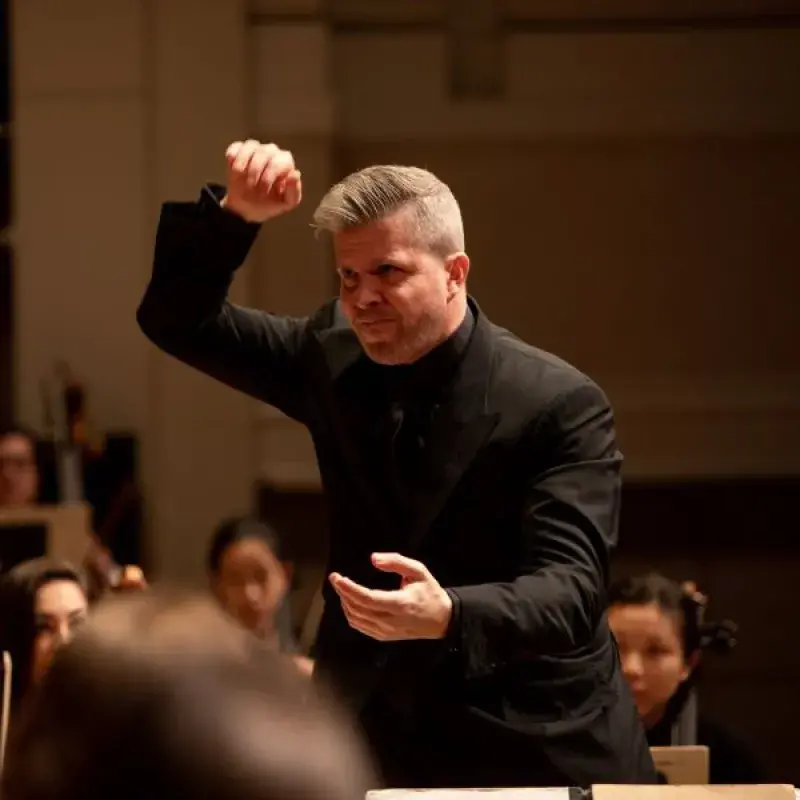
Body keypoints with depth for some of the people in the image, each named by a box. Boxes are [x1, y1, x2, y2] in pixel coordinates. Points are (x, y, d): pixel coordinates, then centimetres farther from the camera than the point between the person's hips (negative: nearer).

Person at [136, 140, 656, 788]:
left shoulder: (560, 406, -13)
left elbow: (569, 589, -21)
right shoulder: (336, 360, 4)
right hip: (375, 741, 4)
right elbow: (179, 320, 9)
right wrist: (236, 215, -10)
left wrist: (447, 615, -41)